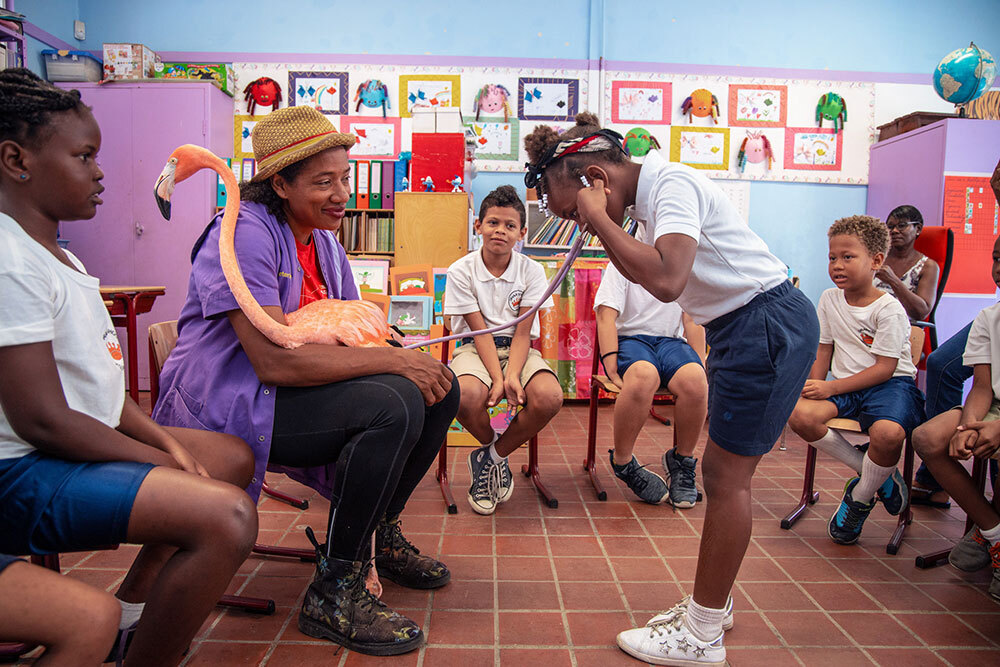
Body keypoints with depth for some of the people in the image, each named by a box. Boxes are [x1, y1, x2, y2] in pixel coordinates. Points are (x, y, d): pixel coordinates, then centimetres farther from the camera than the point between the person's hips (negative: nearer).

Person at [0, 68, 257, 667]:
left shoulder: (57, 256, 14)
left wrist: (168, 443, -1)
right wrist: (168, 466, -15)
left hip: (80, 444, 11)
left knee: (234, 456, 21)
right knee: (227, 514, -29)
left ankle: (131, 612, 23)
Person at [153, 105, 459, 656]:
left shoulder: (323, 239, 10)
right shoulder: (244, 233, -18)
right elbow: (274, 361, -29)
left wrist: (414, 359, -13)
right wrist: (394, 360, -26)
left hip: (297, 390, 9)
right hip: (225, 405, -8)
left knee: (439, 390, -3)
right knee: (393, 404, -30)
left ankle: (381, 535, 16)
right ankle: (332, 594, -16)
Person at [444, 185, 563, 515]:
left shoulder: (531, 271, 0)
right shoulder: (461, 271, -4)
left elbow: (523, 332, -6)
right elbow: (480, 332, -9)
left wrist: (512, 376, -24)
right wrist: (497, 378, -22)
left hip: (517, 350, 2)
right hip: (475, 349, -1)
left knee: (549, 397, -30)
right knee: (467, 395, -37)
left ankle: (491, 456, -2)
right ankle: (491, 445, 3)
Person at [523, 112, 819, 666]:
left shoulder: (672, 183, -19)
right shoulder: (650, 195, 11)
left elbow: (666, 281, -34)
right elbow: (644, 273, 16)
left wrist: (600, 217, -24)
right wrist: (603, 229, 2)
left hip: (769, 323, -10)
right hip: (740, 326, 10)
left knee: (726, 475, -4)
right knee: (724, 471, 14)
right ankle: (711, 604, 29)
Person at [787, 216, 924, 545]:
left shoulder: (889, 309, -12)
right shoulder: (829, 299, 6)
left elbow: (885, 369, -15)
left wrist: (831, 387, -21)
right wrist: (813, 388, -2)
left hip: (891, 385, -5)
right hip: (844, 386, 5)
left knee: (887, 432, -38)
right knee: (799, 414, -25)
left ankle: (860, 499, -5)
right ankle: (875, 474, -5)